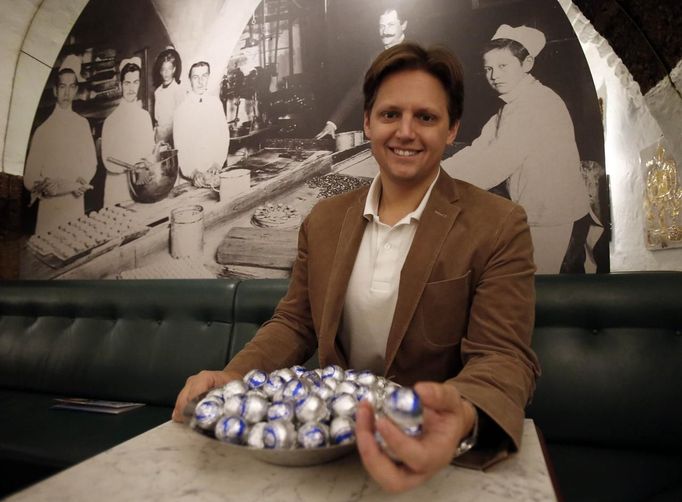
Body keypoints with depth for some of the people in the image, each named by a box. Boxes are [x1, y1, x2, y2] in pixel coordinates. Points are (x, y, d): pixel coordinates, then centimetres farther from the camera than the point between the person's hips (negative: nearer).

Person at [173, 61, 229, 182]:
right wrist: (190, 172, -12)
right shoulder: (182, 108, -3)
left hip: (213, 171, 2)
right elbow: (179, 143, -5)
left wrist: (217, 164, -6)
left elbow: (223, 135, 3)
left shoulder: (216, 103, 4)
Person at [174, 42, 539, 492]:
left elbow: (503, 355, -13)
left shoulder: (500, 227, -10)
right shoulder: (324, 219, 2)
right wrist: (235, 376, -11)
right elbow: (294, 322, 6)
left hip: (429, 447, -1)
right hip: (333, 433, 2)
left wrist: (464, 419, -34)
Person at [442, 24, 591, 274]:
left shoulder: (538, 102, -20)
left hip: (552, 218, -8)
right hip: (531, 213, 9)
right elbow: (478, 151, 3)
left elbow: (494, 163, -28)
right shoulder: (511, 106, 11)